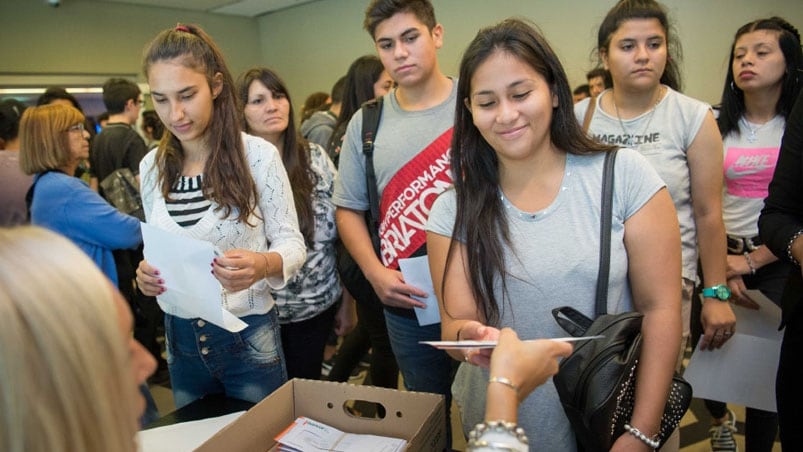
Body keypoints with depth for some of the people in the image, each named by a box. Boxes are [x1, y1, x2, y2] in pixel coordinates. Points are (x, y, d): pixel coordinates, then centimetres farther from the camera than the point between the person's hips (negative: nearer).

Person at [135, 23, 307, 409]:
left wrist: (264, 264, -31)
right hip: (180, 337, 4)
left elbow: (291, 241, -10)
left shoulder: (258, 155, -15)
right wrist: (147, 274, -11)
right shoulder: (151, 167, 0)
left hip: (247, 337, -4)